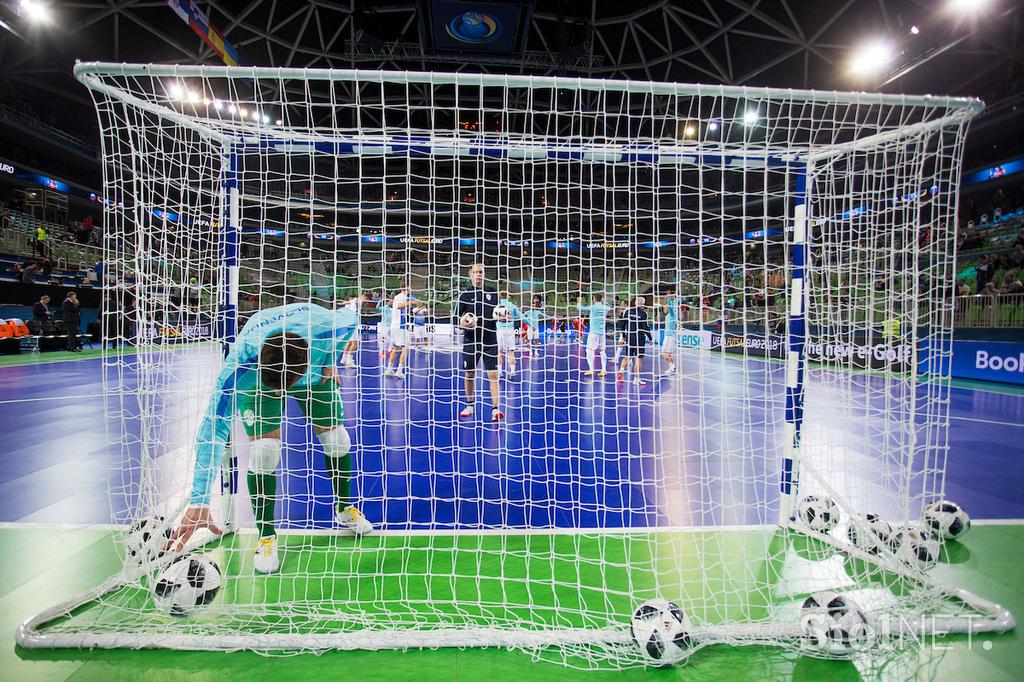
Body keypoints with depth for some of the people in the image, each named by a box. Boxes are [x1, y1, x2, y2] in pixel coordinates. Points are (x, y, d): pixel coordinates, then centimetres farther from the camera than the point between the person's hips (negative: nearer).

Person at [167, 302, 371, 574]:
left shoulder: (325, 327, -43)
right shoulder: (239, 366, -43)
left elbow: (350, 316, -17)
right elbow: (213, 431, -41)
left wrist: (332, 361, -19)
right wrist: (199, 503, -45)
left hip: (315, 372, 2)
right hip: (255, 380, -1)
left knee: (336, 438, -1)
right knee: (263, 450, -20)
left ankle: (344, 508, 27)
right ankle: (266, 537, 3)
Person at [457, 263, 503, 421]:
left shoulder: (493, 292, 7)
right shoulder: (464, 295, 3)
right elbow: (460, 319, 2)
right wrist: (464, 324, -20)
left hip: (490, 340, 0)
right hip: (470, 340, 0)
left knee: (493, 374, -5)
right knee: (469, 374, 7)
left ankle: (495, 409, -2)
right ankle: (469, 405, 25)